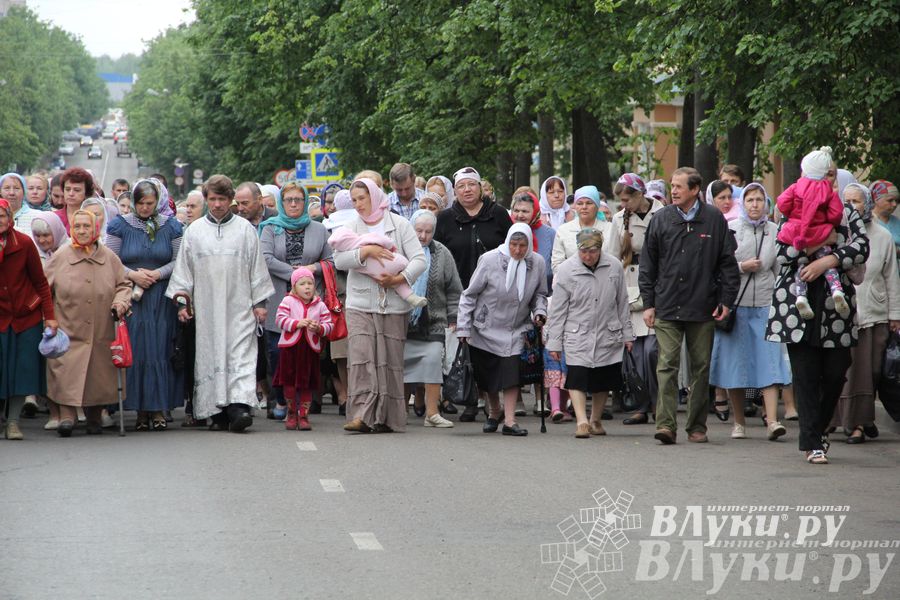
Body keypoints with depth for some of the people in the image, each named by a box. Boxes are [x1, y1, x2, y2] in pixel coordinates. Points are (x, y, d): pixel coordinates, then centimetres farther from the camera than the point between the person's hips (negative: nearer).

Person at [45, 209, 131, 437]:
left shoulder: (109, 258, 5)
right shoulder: (60, 257, 1)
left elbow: (123, 285, 14)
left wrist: (121, 301, -6)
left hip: (101, 332, 2)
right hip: (68, 331, -2)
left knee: (99, 373, 6)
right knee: (67, 374, -14)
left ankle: (94, 417, 21)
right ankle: (66, 415, -14)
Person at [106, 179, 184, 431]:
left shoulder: (170, 226, 7)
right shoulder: (120, 225, 4)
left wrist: (158, 274, -11)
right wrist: (132, 275, -13)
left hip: (161, 299, 1)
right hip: (130, 297, 0)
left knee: (159, 351, -4)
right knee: (135, 351, -4)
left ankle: (158, 408, -2)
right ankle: (141, 410, 0)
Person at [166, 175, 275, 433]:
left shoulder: (245, 229, 7)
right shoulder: (194, 231, 9)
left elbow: (257, 268, 8)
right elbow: (183, 268, 12)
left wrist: (260, 302, 5)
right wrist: (182, 300, 6)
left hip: (239, 306, -1)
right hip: (206, 307, 2)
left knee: (241, 356, -12)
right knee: (210, 356, -1)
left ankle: (239, 405, -23)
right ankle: (219, 412, 3)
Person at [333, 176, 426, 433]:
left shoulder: (399, 224, 4)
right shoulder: (351, 227, 12)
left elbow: (419, 259, -2)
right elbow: (339, 260, -2)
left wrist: (398, 279, -15)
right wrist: (366, 251, -16)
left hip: (393, 305, -1)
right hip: (360, 304, 1)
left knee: (390, 360, -1)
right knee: (361, 356, -12)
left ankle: (387, 418, 5)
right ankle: (361, 416, -17)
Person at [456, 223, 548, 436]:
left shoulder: (537, 263, -7)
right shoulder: (490, 260, -15)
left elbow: (539, 294, 12)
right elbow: (469, 295, -7)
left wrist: (539, 312, -8)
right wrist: (463, 328, -9)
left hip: (516, 330, 1)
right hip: (486, 328, -1)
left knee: (511, 372, -15)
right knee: (487, 374, 9)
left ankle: (509, 420, -13)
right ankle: (494, 412, 35)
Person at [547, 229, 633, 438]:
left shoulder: (614, 267, -2)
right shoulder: (566, 270, -8)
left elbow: (622, 302, 9)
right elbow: (558, 309, -3)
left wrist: (627, 334, 11)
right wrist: (554, 342, -4)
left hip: (607, 335, 3)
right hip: (577, 336, -3)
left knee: (603, 381, 10)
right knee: (577, 378, -15)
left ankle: (595, 420, 24)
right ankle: (581, 422, -18)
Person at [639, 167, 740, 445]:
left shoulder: (714, 219, 2)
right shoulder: (661, 219, 4)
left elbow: (727, 262, 6)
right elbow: (647, 264, 8)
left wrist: (726, 299, 0)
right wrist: (648, 303, 3)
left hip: (703, 307, 0)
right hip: (667, 307, 0)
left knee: (701, 367, 6)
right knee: (667, 365, -8)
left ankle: (697, 427, 15)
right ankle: (666, 424, -12)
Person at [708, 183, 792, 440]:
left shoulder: (775, 232, 8)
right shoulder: (729, 229, 1)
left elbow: (780, 270, 14)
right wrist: (741, 267, -11)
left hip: (765, 305, 1)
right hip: (735, 304, -1)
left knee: (770, 362, -9)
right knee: (735, 363, 2)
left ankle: (772, 420, -14)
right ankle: (739, 423, 12)